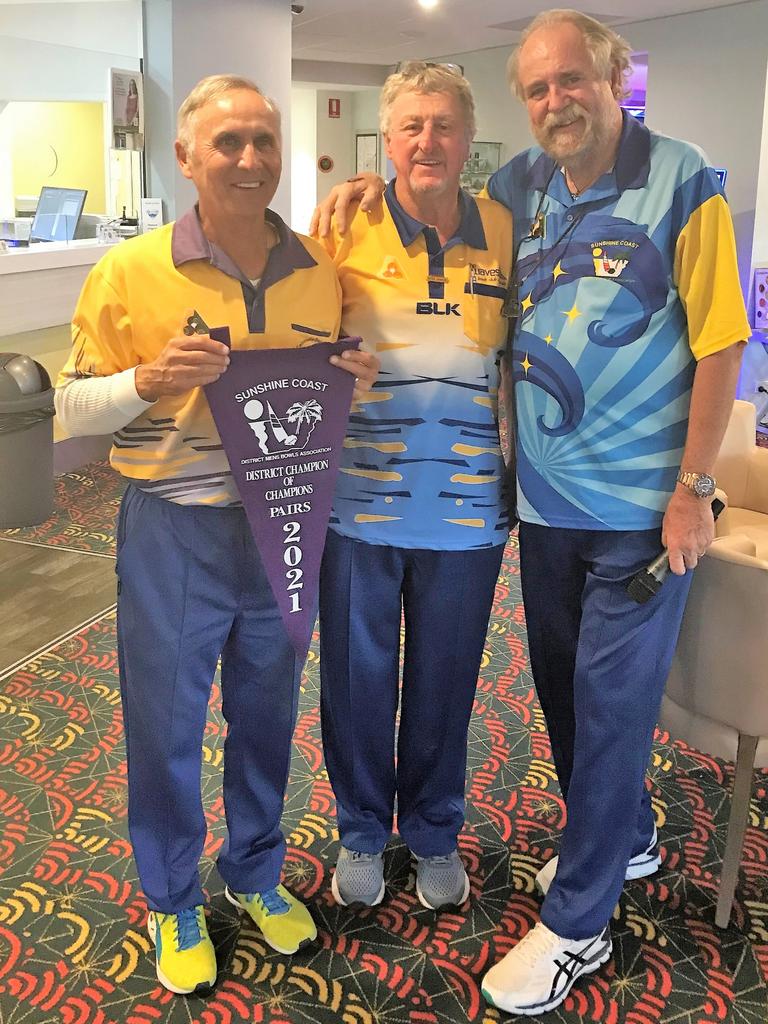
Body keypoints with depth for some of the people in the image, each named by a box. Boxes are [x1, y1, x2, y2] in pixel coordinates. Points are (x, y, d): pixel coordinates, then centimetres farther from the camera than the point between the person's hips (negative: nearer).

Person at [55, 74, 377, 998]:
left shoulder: (318, 271, 2)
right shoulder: (131, 272, -9)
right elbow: (74, 407, -5)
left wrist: (354, 381, -9)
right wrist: (146, 381, -24)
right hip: (175, 533, -3)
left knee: (266, 713, 18)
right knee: (165, 723, 10)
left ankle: (256, 872, 43)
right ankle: (172, 901, 34)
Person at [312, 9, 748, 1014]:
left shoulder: (681, 184, -10)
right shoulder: (518, 188, 5)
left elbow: (720, 344, -11)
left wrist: (692, 489, -14)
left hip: (641, 505, -5)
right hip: (545, 496, 6)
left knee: (610, 696, 3)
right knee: (562, 684, 17)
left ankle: (577, 921, 19)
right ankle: (625, 839, 42)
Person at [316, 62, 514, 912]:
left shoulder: (505, 234, 3)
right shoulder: (344, 228, -3)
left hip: (466, 507, 1)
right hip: (357, 501, -1)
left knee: (445, 681, 15)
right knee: (357, 676, 13)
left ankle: (433, 832, 37)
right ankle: (361, 831, 36)